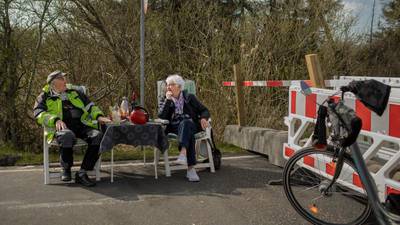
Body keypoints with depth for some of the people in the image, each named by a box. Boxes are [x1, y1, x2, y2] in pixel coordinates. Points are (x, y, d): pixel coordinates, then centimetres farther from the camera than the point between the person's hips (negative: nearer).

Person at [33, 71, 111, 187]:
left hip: (82, 124, 4)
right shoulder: (45, 96, 14)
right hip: (62, 127, -3)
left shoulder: (74, 91, 25)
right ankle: (66, 169, -13)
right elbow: (39, 113, -1)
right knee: (67, 136, -41)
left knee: (98, 136, -28)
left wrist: (99, 116, 5)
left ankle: (82, 173, -22)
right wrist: (56, 120, -19)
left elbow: (90, 106, 25)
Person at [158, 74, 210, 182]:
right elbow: (161, 116, -2)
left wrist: (203, 118, -12)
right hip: (174, 128, 0)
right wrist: (167, 100, -7)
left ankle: (183, 153, -61)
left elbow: (204, 110, 11)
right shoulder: (165, 100, 15)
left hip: (191, 125, 0)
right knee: (188, 134, -36)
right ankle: (191, 168, -48)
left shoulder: (189, 97, 13)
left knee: (185, 123, -38)